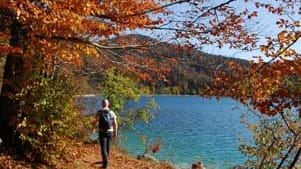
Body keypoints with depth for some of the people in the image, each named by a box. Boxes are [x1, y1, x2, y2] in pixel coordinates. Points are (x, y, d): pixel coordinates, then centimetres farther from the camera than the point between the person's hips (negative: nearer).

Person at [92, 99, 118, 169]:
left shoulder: (99, 112, -9)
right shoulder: (112, 112, -2)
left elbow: (94, 122, -6)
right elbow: (115, 124, -3)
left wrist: (93, 129, 14)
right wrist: (115, 133, 6)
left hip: (102, 132, -4)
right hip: (110, 132, 4)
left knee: (103, 148, -4)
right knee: (107, 147, 21)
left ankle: (106, 163, -16)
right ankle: (105, 160, 35)